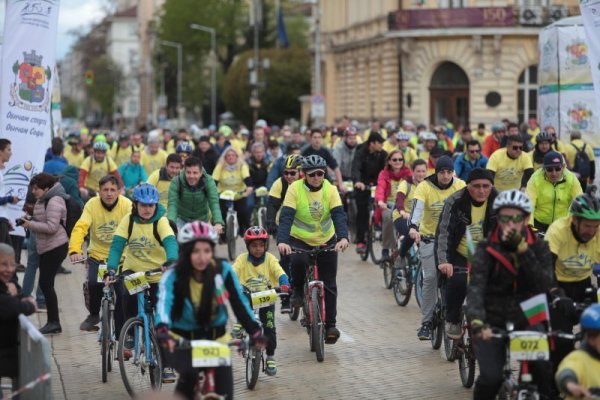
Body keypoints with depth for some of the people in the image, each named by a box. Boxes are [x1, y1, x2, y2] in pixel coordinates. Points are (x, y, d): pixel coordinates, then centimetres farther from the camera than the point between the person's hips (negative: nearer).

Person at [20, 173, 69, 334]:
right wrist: (29, 221, 2)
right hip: (46, 248, 10)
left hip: (56, 247, -10)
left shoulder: (54, 201, -16)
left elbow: (51, 227, -23)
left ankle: (54, 322, -6)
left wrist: (30, 224, -18)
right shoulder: (43, 200, 14)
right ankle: (53, 322, 15)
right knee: (46, 283, 10)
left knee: (46, 283, -11)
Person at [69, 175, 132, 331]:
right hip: (97, 254, 1)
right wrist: (74, 250, -39)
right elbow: (80, 228, -23)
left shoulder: (127, 205, -13)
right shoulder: (92, 205, -12)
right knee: (93, 283, -19)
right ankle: (93, 314, 10)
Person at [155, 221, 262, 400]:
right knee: (189, 373, -31)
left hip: (214, 338, 2)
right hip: (181, 341, -2)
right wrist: (162, 331, -53)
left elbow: (239, 302, -14)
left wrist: (254, 331, -28)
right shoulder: (173, 276, -18)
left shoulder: (223, 270, -12)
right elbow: (164, 303, -33)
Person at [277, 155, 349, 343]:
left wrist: (343, 237, -42)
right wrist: (282, 241, -41)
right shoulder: (295, 189, -17)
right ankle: (298, 291, -3)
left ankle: (330, 325, 10)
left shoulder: (330, 190, -12)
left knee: (329, 285, 0)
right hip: (300, 239, -2)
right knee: (298, 261, -34)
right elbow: (286, 216, -25)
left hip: (326, 241, 2)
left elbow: (338, 215, -23)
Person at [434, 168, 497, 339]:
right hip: (458, 255, -2)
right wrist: (443, 261, -36)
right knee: (457, 281, -28)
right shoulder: (455, 201, -16)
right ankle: (452, 320, -3)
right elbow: (443, 231, -23)